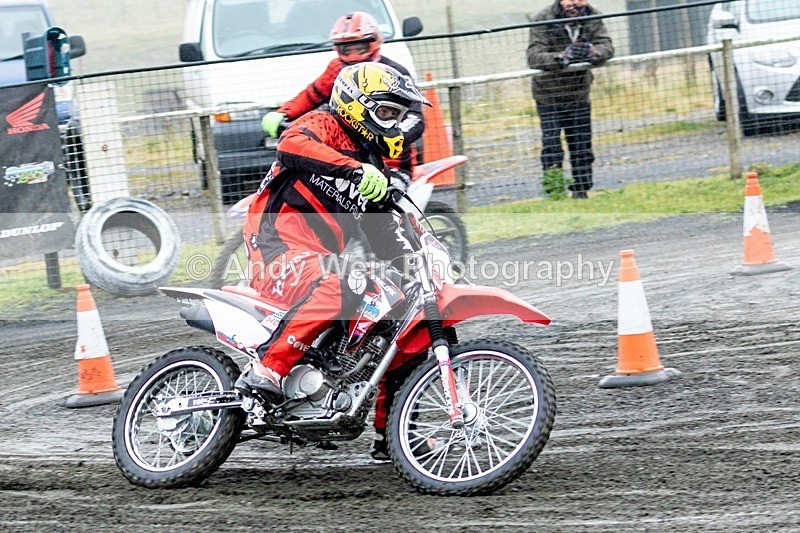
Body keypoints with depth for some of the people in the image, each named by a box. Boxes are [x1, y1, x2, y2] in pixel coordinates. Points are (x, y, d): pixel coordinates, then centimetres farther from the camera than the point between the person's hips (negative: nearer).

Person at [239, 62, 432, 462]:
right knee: (334, 290, -38)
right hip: (280, 244, -10)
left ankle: (389, 430, 14)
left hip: (320, 256, 10)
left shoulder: (372, 162, 26)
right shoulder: (323, 126, -1)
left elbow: (383, 230, 28)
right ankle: (266, 369, -36)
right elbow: (291, 145, -26)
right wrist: (356, 170, -38)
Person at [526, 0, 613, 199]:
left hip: (579, 95, 3)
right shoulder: (543, 20, -19)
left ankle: (581, 191, 18)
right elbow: (534, 57, -29)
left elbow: (607, 46, -17)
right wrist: (561, 58, -46)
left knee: (582, 145, 6)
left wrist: (592, 52, -41)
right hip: (548, 95, -3)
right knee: (551, 147, -11)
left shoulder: (592, 17, -8)